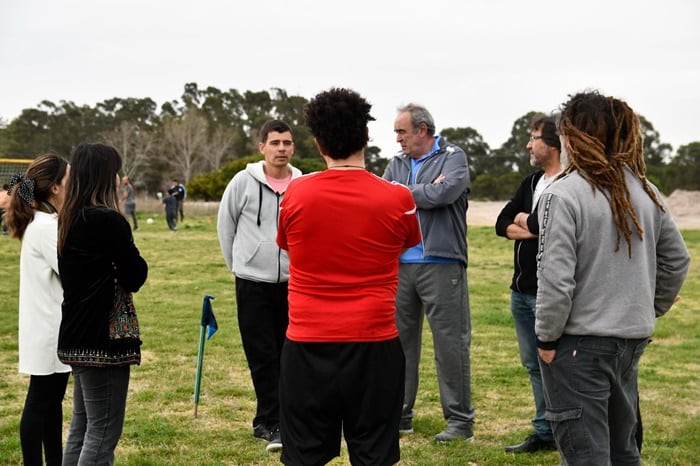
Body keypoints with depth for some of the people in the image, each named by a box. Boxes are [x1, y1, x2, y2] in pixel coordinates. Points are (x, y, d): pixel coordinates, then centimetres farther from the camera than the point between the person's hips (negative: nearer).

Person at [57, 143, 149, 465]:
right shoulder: (108, 221, -18)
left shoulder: (68, 220, 8)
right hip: (104, 339, -9)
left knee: (81, 426, 18)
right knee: (103, 431, -3)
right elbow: (135, 277, -13)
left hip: (75, 336, 9)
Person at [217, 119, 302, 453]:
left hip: (293, 283, 2)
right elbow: (225, 225, 4)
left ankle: (268, 421, 21)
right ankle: (271, 422, 3)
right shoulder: (244, 182, -6)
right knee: (263, 357, -3)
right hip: (253, 284, -2)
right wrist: (236, 264, 8)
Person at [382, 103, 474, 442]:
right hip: (400, 264, 6)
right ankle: (400, 414, 20)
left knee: (450, 343, -2)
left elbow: (444, 192, -19)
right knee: (400, 340, 10)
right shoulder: (397, 163, 14)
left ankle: (460, 420, 6)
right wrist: (426, 192, -8)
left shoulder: (453, 158, -1)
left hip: (441, 264, -6)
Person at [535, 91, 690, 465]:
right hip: (633, 338, 7)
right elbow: (676, 260, 12)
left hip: (580, 343, -7)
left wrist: (547, 337, -7)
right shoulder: (645, 191, 4)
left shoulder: (563, 195, -15)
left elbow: (556, 279, -19)